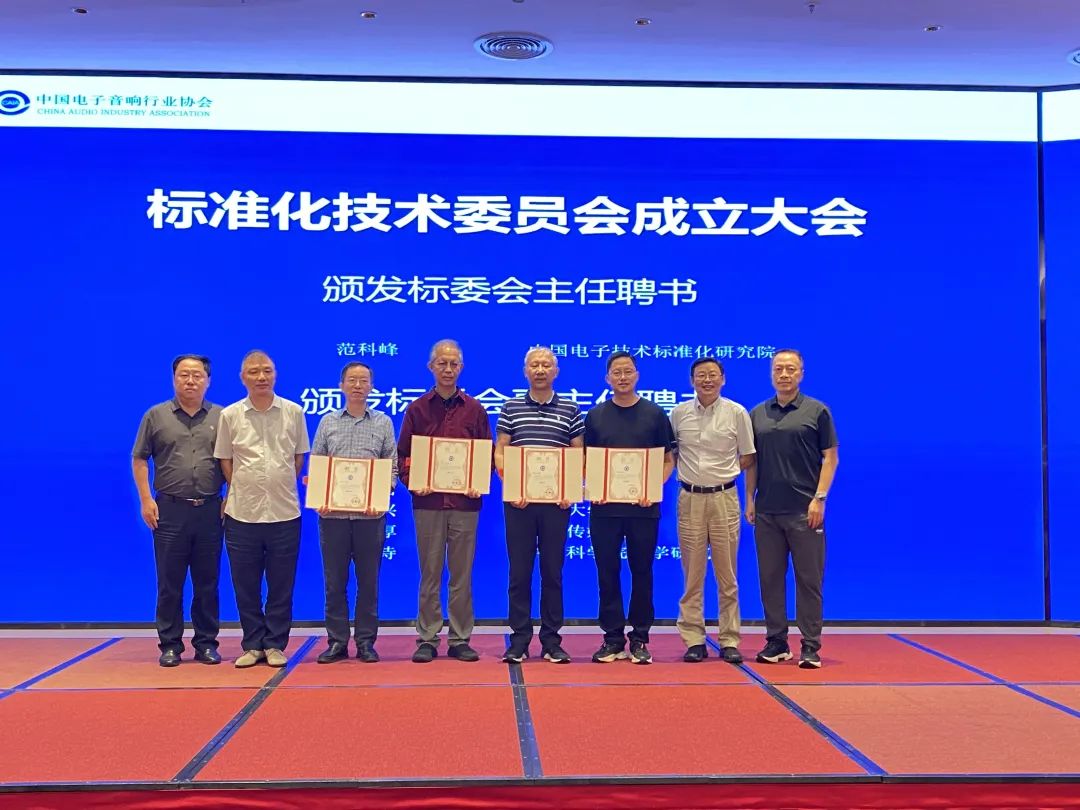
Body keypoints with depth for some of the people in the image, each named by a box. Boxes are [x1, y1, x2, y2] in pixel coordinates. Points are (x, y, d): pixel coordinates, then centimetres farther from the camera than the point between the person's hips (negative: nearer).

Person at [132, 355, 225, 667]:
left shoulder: (221, 417, 6)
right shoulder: (156, 416, 5)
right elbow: (139, 460, 5)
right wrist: (146, 499, -3)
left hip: (210, 510, 1)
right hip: (169, 509, -1)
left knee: (207, 582, 7)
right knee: (169, 583, 4)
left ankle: (206, 643, 16)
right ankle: (170, 645, 13)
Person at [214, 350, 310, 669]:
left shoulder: (293, 412, 3)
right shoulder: (230, 415, 2)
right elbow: (225, 460, 10)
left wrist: (282, 487, 6)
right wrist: (241, 490, 5)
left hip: (285, 511, 0)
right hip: (242, 512, 0)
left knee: (281, 586, 5)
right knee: (245, 585, 6)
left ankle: (275, 645, 17)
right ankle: (253, 645, 19)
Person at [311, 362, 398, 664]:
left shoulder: (383, 423, 7)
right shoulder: (328, 422, 9)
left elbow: (393, 467, 4)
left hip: (370, 514, -1)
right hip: (332, 513, 1)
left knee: (368, 581, 5)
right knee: (334, 581, 5)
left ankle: (366, 642, 14)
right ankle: (337, 642, 14)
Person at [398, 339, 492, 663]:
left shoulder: (474, 410, 9)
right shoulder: (417, 409, 8)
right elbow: (403, 454, 7)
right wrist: (412, 481, -10)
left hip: (465, 502, 1)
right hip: (428, 501, 0)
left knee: (462, 574, 5)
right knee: (430, 573, 4)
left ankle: (460, 639, 13)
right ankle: (427, 639, 12)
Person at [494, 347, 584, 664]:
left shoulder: (570, 410, 7)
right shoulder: (511, 407, 7)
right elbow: (499, 452, 5)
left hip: (556, 501, 0)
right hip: (518, 501, 0)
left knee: (553, 571, 5)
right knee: (519, 571, 3)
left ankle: (552, 641, 13)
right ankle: (519, 640, 10)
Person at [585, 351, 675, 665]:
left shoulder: (655, 414, 5)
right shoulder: (595, 416, 8)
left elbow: (669, 460, 6)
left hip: (643, 507, -1)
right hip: (604, 507, 1)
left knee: (642, 573, 4)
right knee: (607, 574, 4)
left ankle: (640, 639, 14)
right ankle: (613, 638, 13)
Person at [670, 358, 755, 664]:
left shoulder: (737, 413, 0)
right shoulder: (679, 413, 4)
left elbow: (747, 458, 7)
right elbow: (670, 454, 14)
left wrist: (723, 473, -1)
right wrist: (687, 472, 1)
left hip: (724, 498, -1)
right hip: (690, 499, 1)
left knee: (727, 576, 4)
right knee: (692, 575, 5)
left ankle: (729, 641, 12)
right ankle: (694, 640, 11)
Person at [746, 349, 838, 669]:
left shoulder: (817, 411, 1)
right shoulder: (757, 414, 11)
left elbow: (830, 457, -1)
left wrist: (819, 498, -10)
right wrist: (749, 498, 6)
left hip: (804, 510, -3)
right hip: (767, 511, 4)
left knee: (809, 579, 0)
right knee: (770, 579, 7)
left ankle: (810, 646, 7)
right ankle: (776, 642, 17)